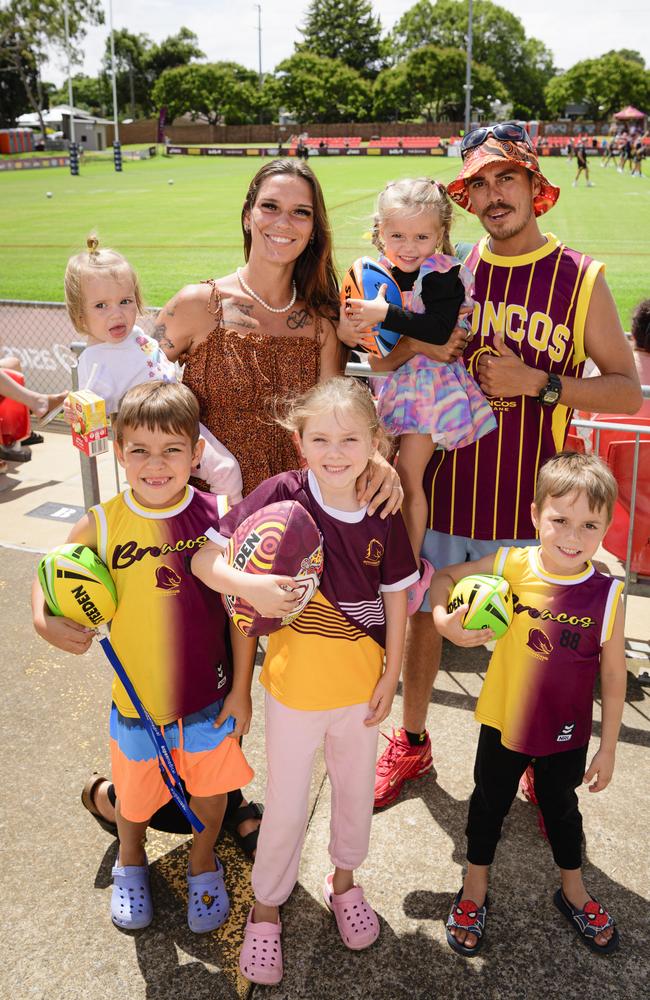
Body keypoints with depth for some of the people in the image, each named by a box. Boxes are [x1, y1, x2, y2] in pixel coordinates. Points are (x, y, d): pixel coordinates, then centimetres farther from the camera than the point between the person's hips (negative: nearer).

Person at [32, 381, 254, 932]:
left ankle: (203, 862, 52)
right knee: (134, 795, 22)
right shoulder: (101, 525, -14)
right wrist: (44, 620, -16)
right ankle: (130, 862, 56)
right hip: (137, 696, 1)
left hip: (210, 695, 0)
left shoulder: (218, 517, -15)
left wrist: (241, 689, -5)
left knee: (211, 788, 20)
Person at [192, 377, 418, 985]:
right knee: (286, 805, 12)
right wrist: (250, 586, -37)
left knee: (357, 789, 23)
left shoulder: (382, 514, -10)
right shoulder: (282, 494, -19)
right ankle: (266, 906, 39)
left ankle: (344, 879, 51)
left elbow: (396, 598, 1)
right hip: (295, 685, -3)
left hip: (361, 684, 3)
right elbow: (203, 557, -19)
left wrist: (391, 674, 2)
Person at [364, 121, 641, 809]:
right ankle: (411, 744, 40)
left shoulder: (581, 279, -4)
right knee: (420, 617, 15)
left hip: (528, 503, -2)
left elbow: (628, 392, -5)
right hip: (440, 491, 3)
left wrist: (537, 383, -18)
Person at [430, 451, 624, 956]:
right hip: (504, 724, 0)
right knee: (489, 803, 21)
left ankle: (573, 893, 51)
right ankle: (474, 892, 45)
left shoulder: (606, 595, -19)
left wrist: (608, 748, -3)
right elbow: (443, 578, -4)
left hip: (566, 735, 0)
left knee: (562, 809, 24)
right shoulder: (509, 566, -19)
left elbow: (613, 678, -9)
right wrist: (445, 622, -23)